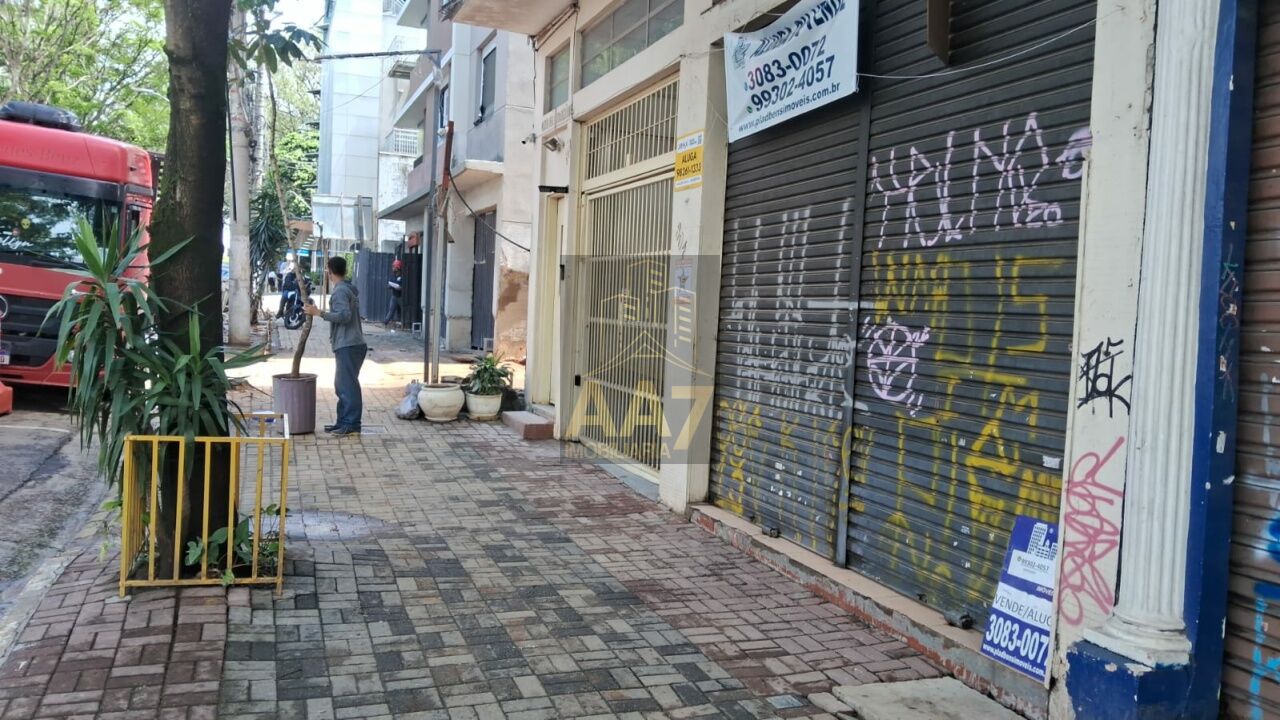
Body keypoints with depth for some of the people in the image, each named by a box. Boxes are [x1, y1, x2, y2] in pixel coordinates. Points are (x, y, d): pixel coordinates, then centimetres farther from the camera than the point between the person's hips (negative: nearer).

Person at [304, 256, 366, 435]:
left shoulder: (340, 291, -12)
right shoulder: (350, 289, 18)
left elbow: (344, 315, -23)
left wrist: (319, 313, -19)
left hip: (348, 345, -10)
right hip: (350, 344, 10)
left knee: (348, 385, -8)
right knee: (342, 384, 14)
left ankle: (352, 424, -6)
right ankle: (343, 422, 18)